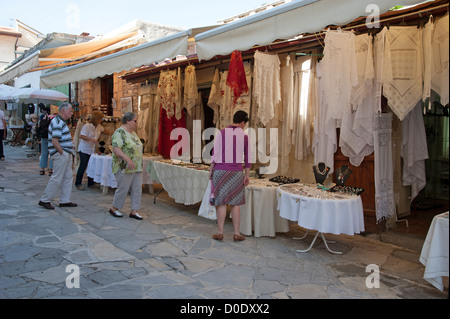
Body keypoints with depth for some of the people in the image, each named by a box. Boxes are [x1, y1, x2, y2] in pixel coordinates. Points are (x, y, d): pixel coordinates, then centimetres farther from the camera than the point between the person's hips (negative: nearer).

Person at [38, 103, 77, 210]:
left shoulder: (61, 122, 17)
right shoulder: (57, 123, -17)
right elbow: (55, 141, -23)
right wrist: (62, 153, -17)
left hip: (66, 154, 11)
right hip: (60, 154, -11)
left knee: (68, 178, 12)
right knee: (56, 179, -4)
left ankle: (65, 201, 19)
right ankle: (45, 200, 8)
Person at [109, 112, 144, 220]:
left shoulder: (133, 132, 16)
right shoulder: (120, 133, -13)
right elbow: (116, 149, -23)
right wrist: (128, 159, -29)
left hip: (137, 167, 9)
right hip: (125, 168, -8)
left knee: (137, 189, 5)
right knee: (123, 189, 0)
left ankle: (134, 211, 12)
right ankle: (114, 208, 19)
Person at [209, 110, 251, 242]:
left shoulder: (222, 133, -2)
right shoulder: (244, 136, 2)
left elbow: (215, 153, -5)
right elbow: (247, 158, 3)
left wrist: (211, 169, 3)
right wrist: (247, 175, 8)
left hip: (220, 170, -1)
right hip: (236, 172, 1)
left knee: (221, 202, 5)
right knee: (235, 203, 8)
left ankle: (220, 232, 10)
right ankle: (237, 233, 13)